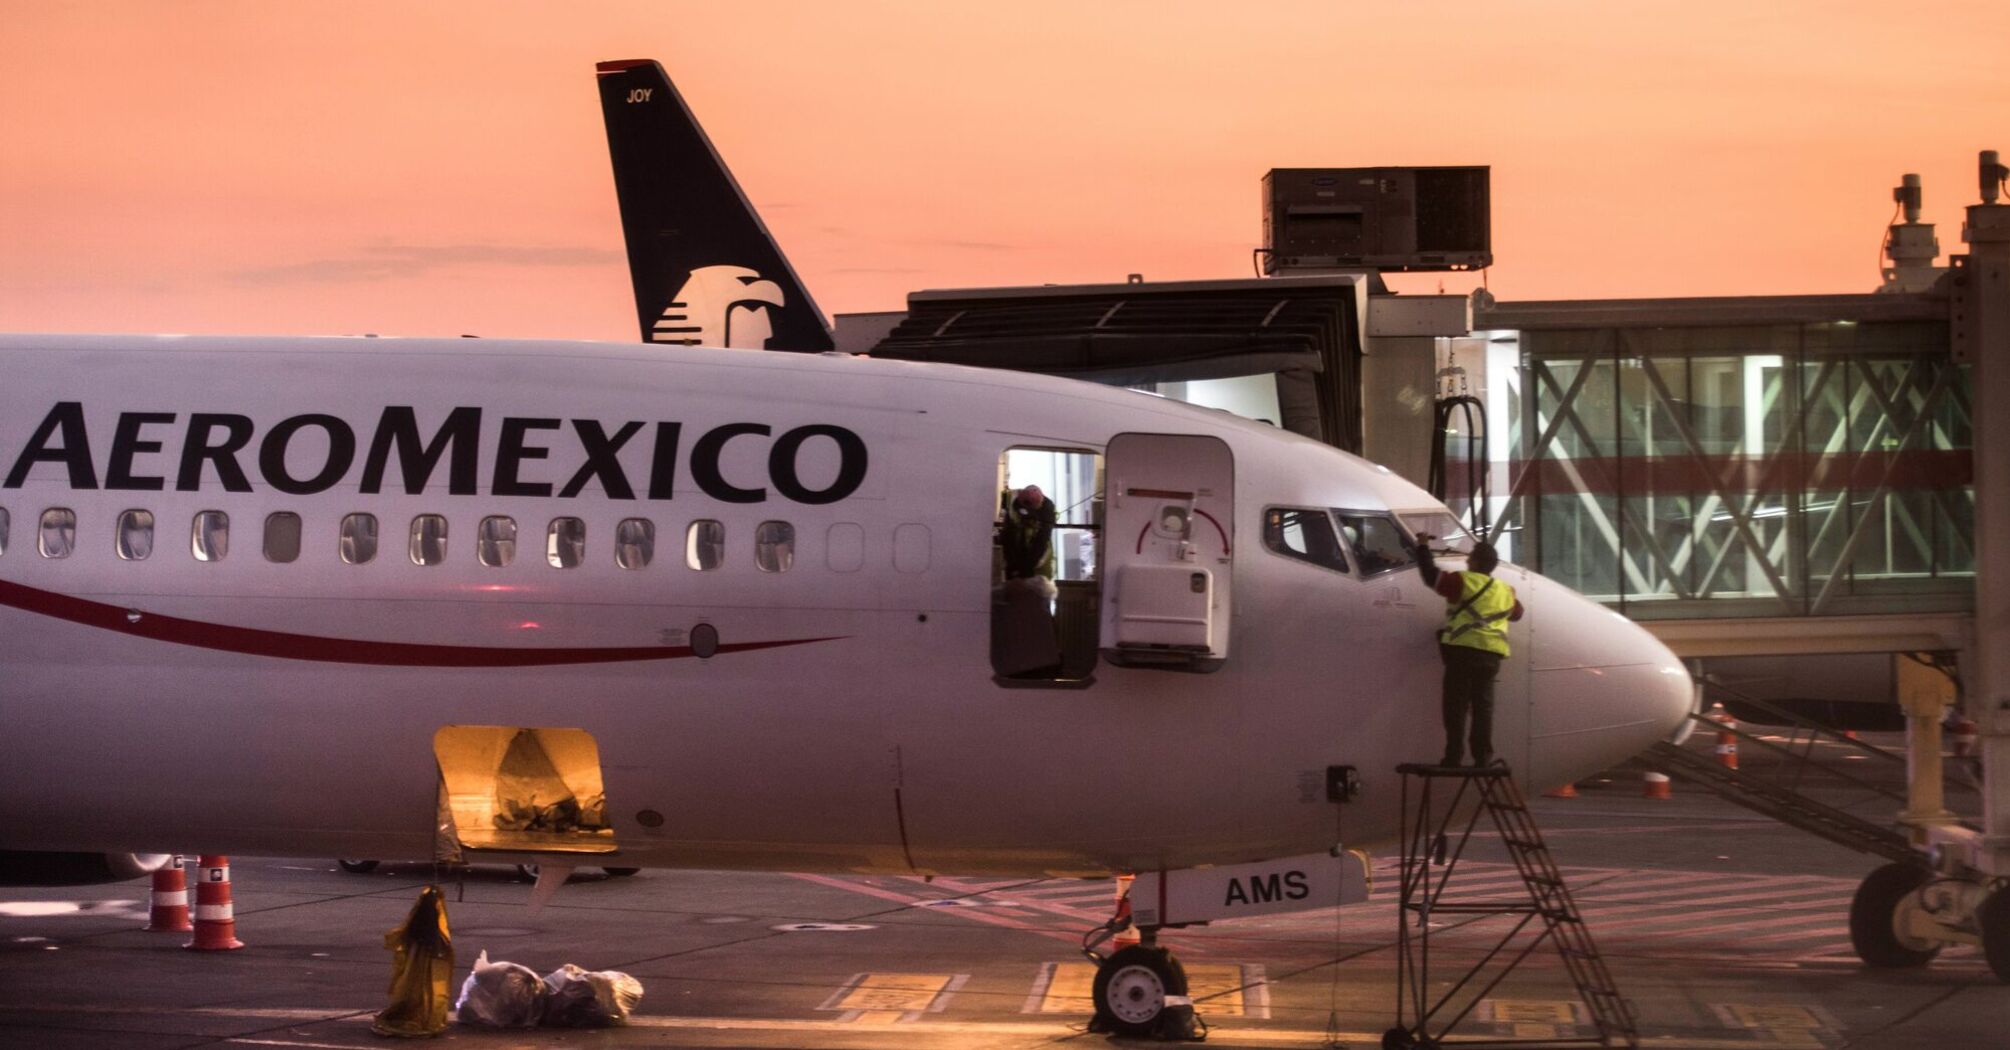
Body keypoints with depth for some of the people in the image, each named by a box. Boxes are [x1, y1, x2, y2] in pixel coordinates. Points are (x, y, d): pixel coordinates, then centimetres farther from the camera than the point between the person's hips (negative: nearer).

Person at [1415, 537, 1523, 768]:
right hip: (1492, 655, 5)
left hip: (1464, 649, -5)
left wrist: (1423, 548, 6)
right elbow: (1516, 612, 32)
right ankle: (1483, 756, 3)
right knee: (1483, 705, 9)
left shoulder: (1463, 581, -4)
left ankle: (1454, 756, -6)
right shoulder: (1505, 591, 16)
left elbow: (1431, 576, -6)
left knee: (1456, 704, -2)